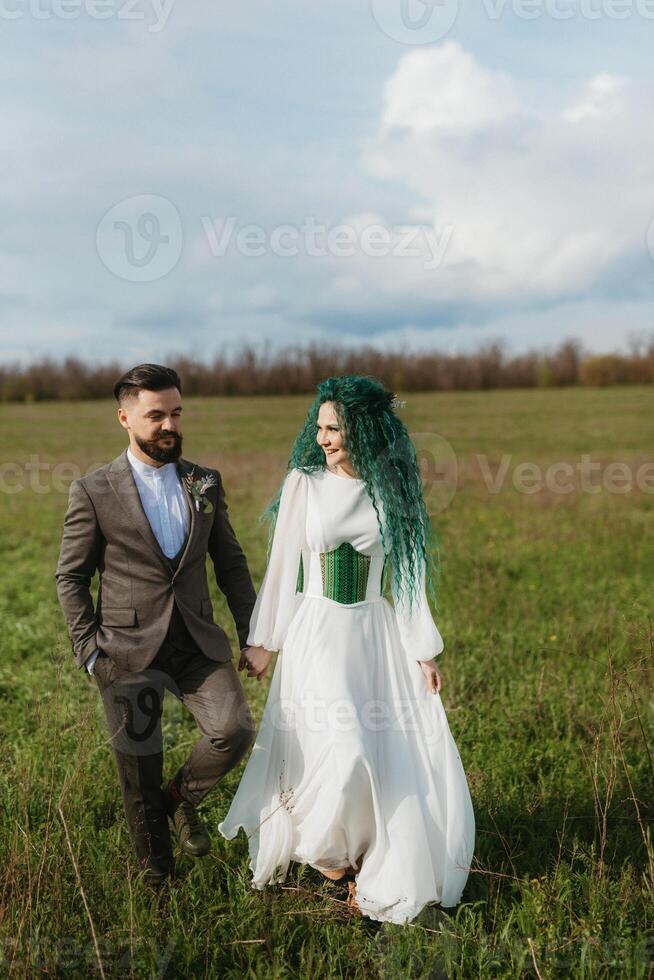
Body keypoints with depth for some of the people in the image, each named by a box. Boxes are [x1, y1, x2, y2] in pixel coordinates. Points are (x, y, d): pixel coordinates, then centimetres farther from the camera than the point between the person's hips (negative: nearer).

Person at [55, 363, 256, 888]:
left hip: (199, 643, 3)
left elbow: (231, 562, 11)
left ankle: (183, 796, 17)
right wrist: (89, 649, -6)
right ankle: (157, 873, 32)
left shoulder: (207, 482, 6)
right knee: (140, 774, 7)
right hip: (129, 650, -2)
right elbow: (71, 577, 0)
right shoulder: (93, 491, -5)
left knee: (235, 731, -17)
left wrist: (253, 633, 5)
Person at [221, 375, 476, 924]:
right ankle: (324, 844, 24)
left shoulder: (392, 489, 1)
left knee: (398, 752, 2)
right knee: (339, 748, -10)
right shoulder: (303, 483, -3)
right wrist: (263, 641, 4)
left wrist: (424, 650, 2)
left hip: (377, 635, 2)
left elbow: (408, 574, 4)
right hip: (317, 632, -2)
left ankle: (383, 873, 24)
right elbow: (282, 567, 2)